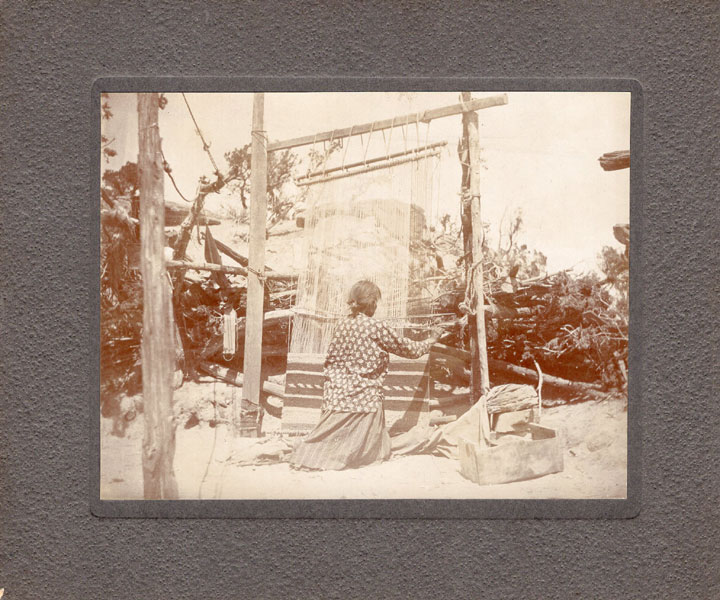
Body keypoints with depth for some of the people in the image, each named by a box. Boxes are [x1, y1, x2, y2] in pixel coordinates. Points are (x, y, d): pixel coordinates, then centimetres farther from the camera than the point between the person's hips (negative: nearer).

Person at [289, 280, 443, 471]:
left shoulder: (342, 325, 8)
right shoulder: (377, 327, -7)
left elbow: (330, 361, 12)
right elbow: (409, 349, 4)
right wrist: (430, 340, 20)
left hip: (335, 395, 6)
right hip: (364, 396, -6)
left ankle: (305, 452, -12)